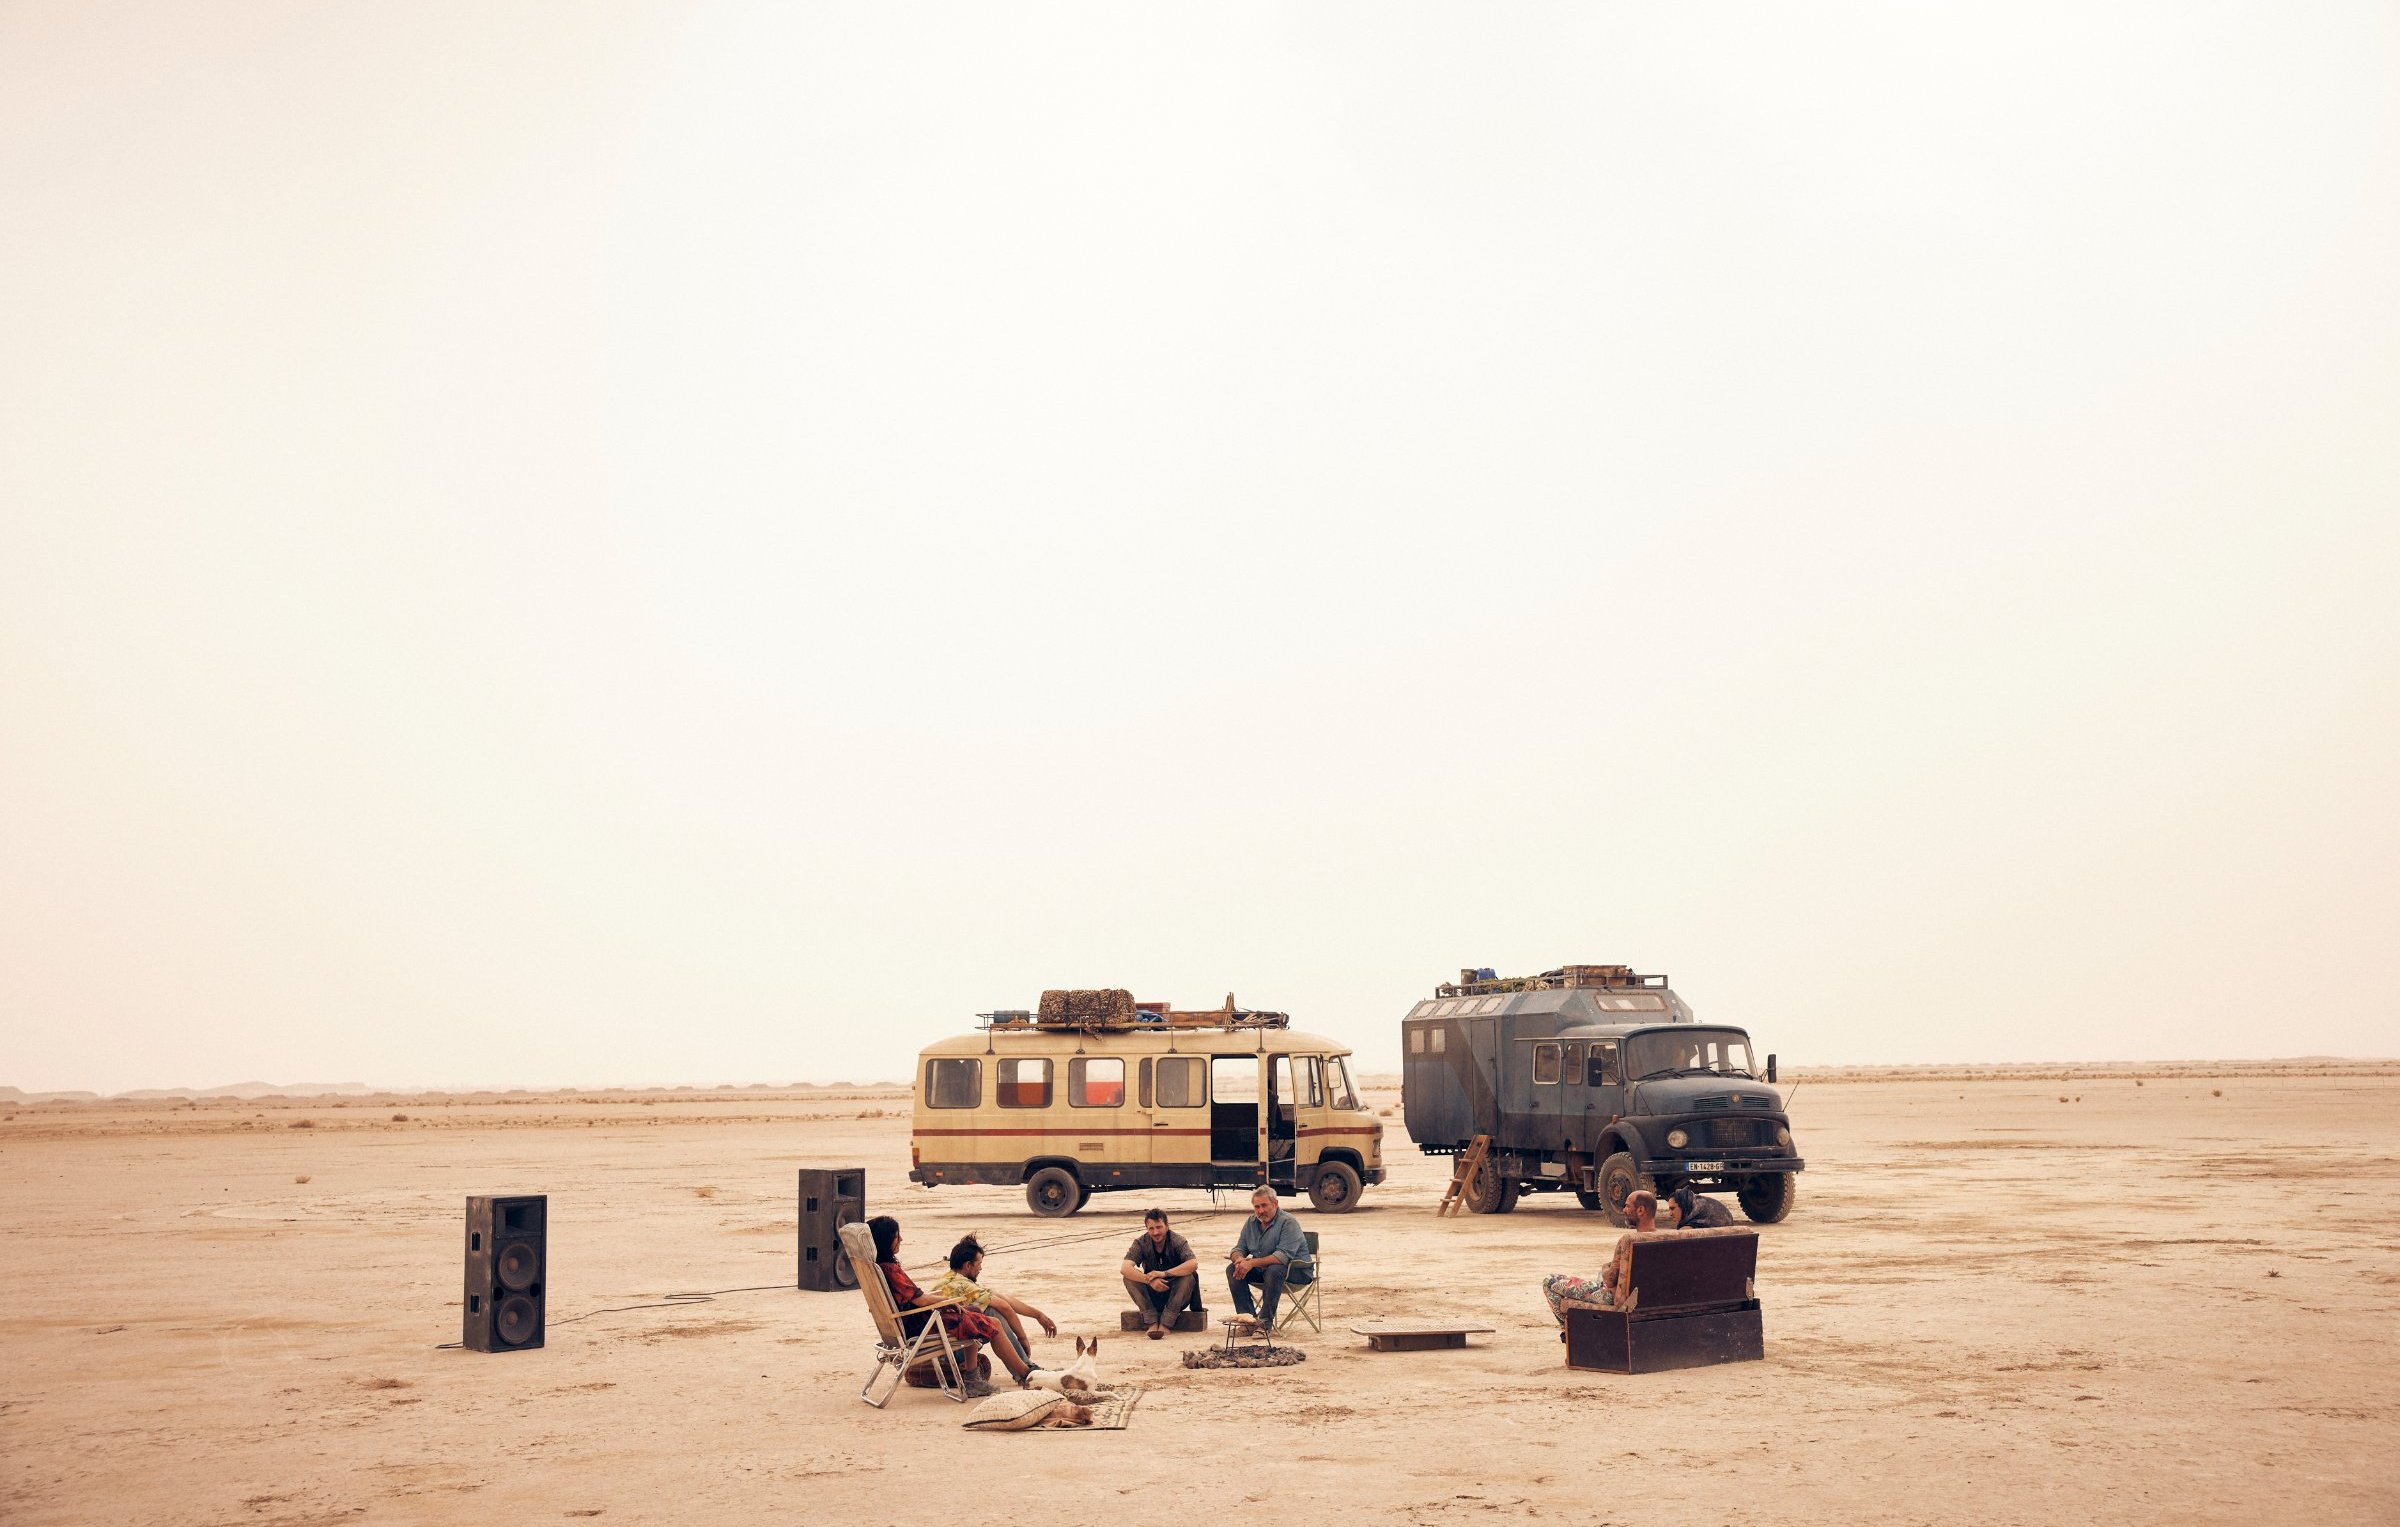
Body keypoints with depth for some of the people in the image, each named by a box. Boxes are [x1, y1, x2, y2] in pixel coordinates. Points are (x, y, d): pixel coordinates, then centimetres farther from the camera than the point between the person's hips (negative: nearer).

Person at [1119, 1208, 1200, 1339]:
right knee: (1129, 1277, -21)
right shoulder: (1141, 1243, -9)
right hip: (1152, 1297, 2)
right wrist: (1149, 1280, -37)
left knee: (1189, 1277, -30)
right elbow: (1124, 1268, -24)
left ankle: (1166, 1323, -28)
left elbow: (1193, 1264, -32)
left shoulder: (1178, 1242, -13)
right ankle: (1152, 1322, -25)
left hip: (1175, 1295, -2)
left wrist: (1165, 1273, -37)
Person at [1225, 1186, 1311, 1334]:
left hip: (1295, 1269, -7)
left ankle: (1266, 1321, -30)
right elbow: (1239, 1248, 8)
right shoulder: (1251, 1222, 5)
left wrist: (1252, 1263, -34)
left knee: (1274, 1270, -38)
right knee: (1232, 1269, -13)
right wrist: (1239, 1259, -19)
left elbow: (1284, 1256, -29)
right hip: (1262, 1269, 7)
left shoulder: (1288, 1222, -18)